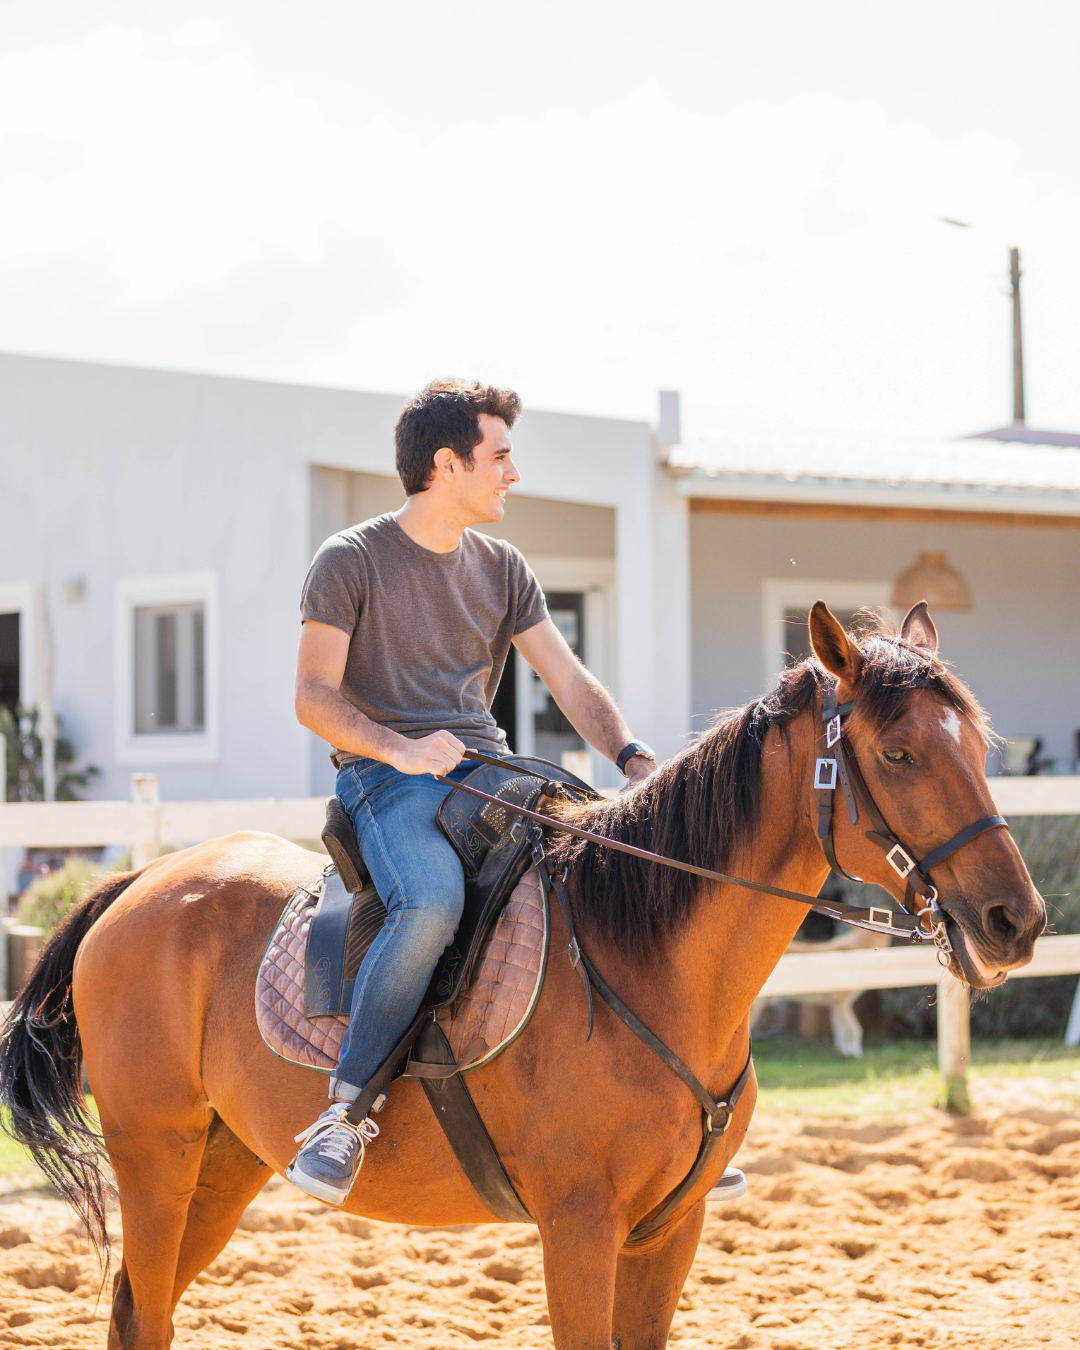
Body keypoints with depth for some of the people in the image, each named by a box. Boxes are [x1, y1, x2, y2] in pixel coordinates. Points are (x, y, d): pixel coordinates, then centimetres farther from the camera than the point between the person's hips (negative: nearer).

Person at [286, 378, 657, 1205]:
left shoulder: (502, 568, 15)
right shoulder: (351, 562, -1)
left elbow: (570, 682, 11)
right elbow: (314, 697, -7)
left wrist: (634, 760, -7)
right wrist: (399, 748, -25)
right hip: (385, 772, -6)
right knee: (433, 899, -39)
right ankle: (346, 1110, -27)